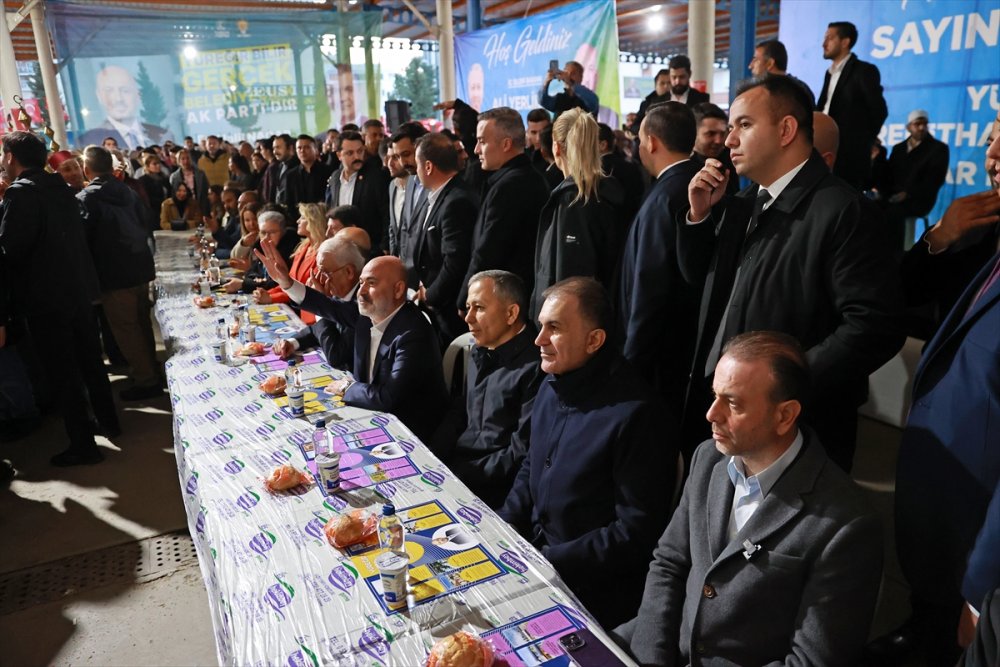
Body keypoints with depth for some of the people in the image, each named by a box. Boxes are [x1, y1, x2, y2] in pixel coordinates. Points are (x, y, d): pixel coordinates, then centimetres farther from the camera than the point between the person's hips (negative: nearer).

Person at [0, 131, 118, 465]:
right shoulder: (60, 188, 9)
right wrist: (80, 279, 18)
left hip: (44, 300, -8)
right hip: (77, 291, 8)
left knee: (62, 373, 0)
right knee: (89, 361, 18)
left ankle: (83, 445, 8)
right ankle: (108, 421, 31)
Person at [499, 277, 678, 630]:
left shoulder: (636, 415, -22)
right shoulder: (552, 386, 2)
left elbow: (637, 533, -20)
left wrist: (545, 562, -19)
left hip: (587, 586, -7)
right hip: (532, 547, 7)